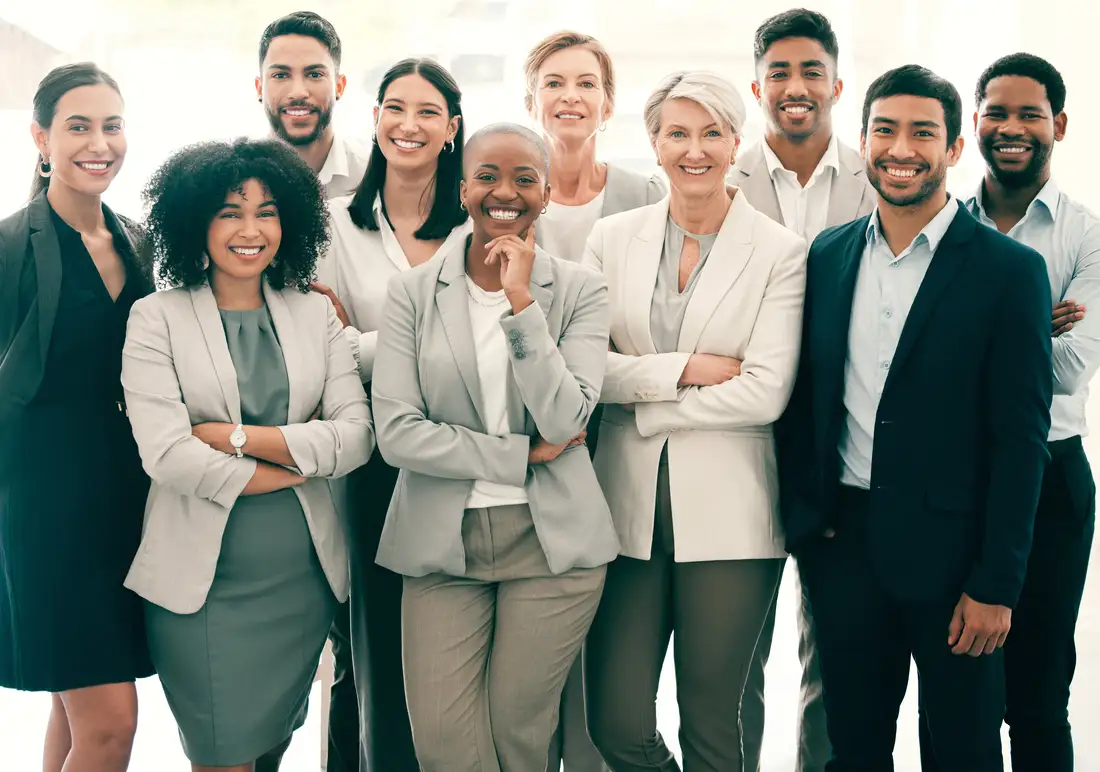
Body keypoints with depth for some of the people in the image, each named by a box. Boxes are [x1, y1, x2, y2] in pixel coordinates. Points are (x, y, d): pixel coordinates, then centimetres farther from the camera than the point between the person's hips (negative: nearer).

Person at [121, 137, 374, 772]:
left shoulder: (315, 314, 6)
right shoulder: (156, 319, -4)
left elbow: (357, 435, -4)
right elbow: (166, 455, -14)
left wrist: (238, 437, -13)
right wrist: (291, 466, -9)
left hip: (305, 574, 4)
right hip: (203, 578, -3)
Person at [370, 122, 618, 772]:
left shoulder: (580, 289, 1)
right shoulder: (413, 291, 1)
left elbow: (564, 420, -12)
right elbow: (396, 432, -8)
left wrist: (521, 300, -16)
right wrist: (523, 455, -9)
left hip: (551, 540, 0)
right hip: (442, 544, 1)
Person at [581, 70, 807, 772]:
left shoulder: (782, 253, -2)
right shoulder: (613, 238, 7)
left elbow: (765, 393, -10)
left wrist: (643, 403, -6)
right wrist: (683, 368, -12)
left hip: (727, 513, -2)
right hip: (627, 506, 3)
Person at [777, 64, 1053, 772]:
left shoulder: (1010, 271, -8)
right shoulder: (828, 255, 6)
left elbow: (1021, 440, -10)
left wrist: (995, 585, -12)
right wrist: (800, 521, 3)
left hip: (950, 552, -3)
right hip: (842, 543, 4)